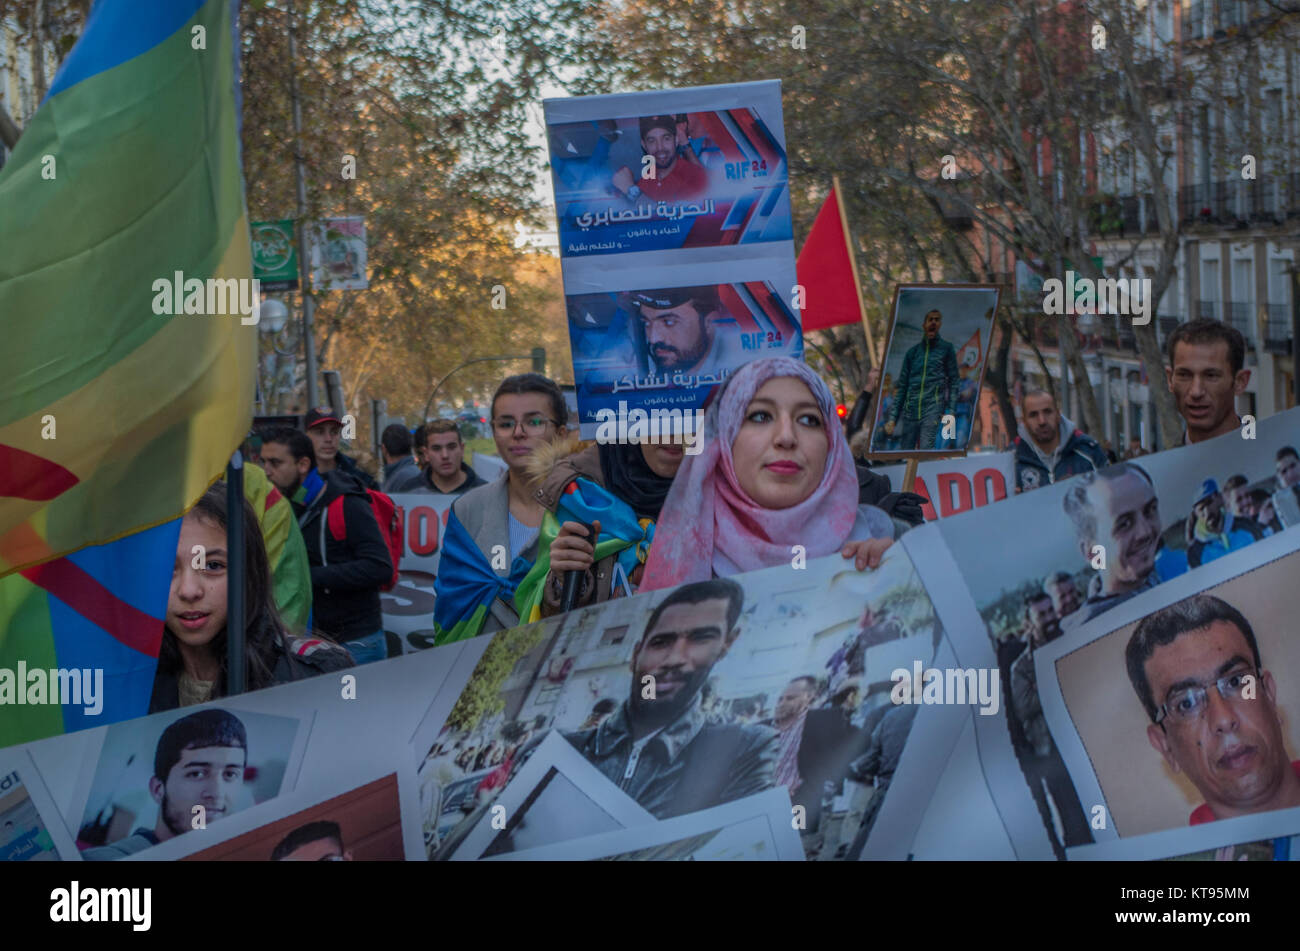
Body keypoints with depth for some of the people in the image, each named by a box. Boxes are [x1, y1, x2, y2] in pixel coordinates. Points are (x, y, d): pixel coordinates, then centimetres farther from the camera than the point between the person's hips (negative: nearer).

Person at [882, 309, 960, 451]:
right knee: (905, 452, -1)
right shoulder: (912, 352, 17)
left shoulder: (946, 348, 10)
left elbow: (954, 381, 6)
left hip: (933, 407, -4)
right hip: (910, 411, 4)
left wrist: (950, 411, -5)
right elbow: (901, 386, 17)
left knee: (926, 449, -20)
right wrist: (892, 417, 9)